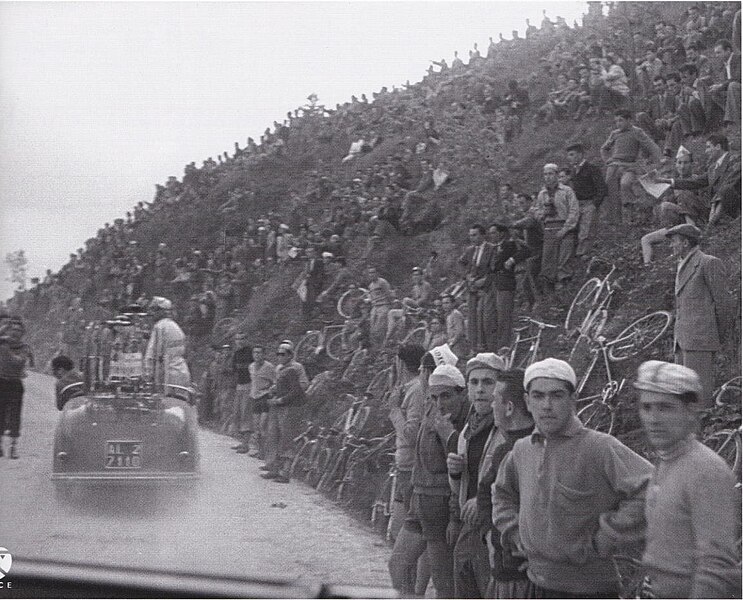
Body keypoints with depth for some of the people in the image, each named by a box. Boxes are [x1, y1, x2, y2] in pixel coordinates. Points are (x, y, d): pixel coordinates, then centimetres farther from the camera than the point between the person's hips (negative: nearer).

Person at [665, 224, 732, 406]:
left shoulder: (709, 263, -4)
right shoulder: (683, 267, 22)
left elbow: (722, 301, -3)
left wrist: (722, 335, 3)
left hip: (700, 338, -8)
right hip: (683, 340, 8)